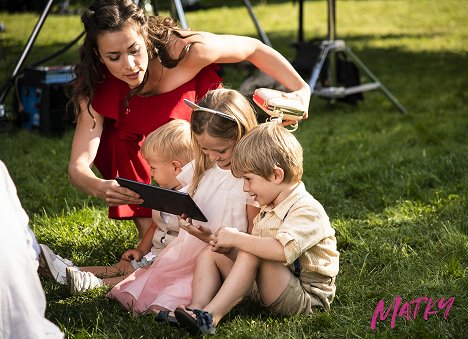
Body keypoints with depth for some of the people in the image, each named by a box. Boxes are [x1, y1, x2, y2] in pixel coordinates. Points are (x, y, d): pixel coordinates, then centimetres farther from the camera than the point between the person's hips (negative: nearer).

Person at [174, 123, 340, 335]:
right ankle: (196, 309, -21)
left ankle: (211, 316, -33)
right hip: (265, 289, 9)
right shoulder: (268, 209, 12)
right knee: (209, 255, 0)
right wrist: (227, 242, -5)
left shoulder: (307, 210, -19)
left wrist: (236, 238, -26)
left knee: (251, 254, -31)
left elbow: (282, 249, -37)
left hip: (305, 298, -9)